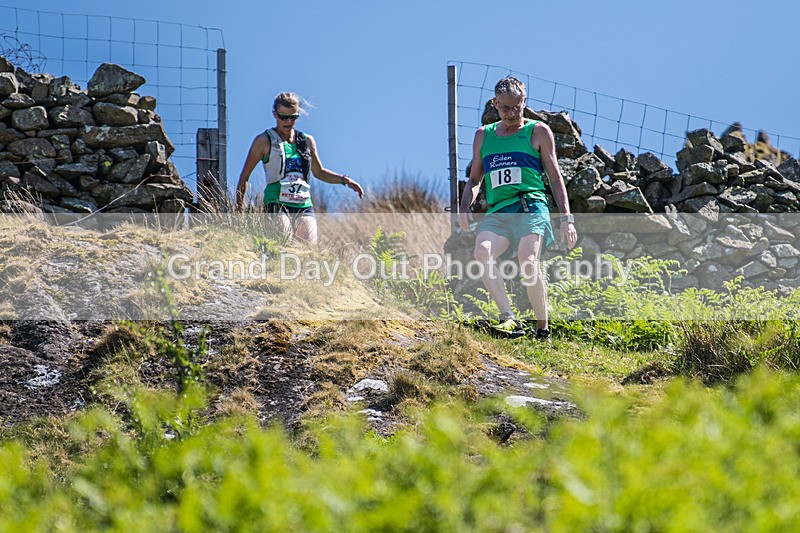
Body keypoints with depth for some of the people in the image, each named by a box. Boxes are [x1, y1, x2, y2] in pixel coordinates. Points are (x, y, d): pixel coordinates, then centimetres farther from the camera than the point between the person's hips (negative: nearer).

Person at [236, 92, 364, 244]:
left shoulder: (307, 141, 17)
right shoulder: (264, 141, 5)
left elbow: (319, 172, 32)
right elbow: (244, 177, 10)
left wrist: (344, 180, 17)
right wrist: (239, 209, 3)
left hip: (304, 206, 4)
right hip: (277, 204, -4)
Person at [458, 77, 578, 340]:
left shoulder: (538, 132, 12)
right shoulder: (483, 135, 22)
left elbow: (555, 177, 12)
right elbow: (474, 179, 28)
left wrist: (566, 218, 2)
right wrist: (464, 207, 7)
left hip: (531, 207, -3)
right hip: (497, 213, 3)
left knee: (528, 262, -27)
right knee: (482, 252, -29)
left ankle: (543, 328, -15)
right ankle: (509, 319, -35)